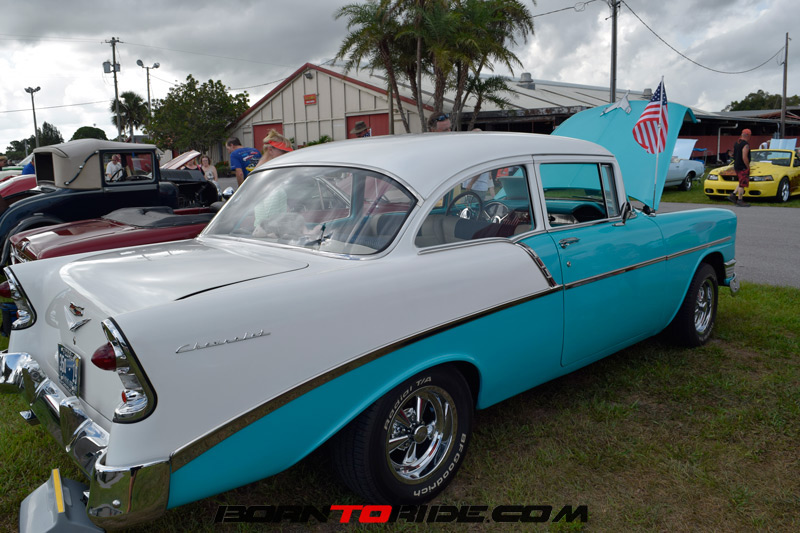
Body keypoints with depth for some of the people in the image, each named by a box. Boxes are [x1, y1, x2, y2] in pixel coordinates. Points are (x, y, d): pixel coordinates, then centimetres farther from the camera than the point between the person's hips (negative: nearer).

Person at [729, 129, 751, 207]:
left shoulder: (737, 143, 12)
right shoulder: (746, 145, -16)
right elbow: (744, 157, -23)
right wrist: (748, 167, -13)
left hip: (736, 166, 9)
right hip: (743, 167, -9)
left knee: (742, 183, 17)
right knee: (742, 184, -3)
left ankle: (733, 195, 12)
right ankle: (739, 200, 1)